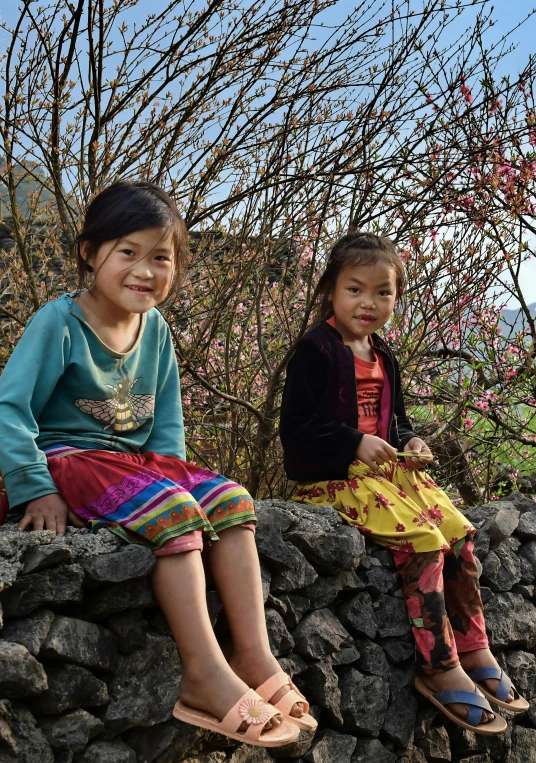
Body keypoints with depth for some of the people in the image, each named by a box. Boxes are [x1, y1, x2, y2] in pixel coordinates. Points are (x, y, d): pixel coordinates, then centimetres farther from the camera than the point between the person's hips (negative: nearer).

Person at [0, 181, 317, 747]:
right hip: (69, 459, -7)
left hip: (139, 461, 7)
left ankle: (254, 655, -13)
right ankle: (203, 671, -28)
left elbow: (166, 424, 14)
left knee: (232, 502, -12)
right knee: (173, 509, -30)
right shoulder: (59, 322, -12)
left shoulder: (156, 331, 7)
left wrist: (168, 470, -2)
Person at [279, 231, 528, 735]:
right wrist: (355, 444, -21)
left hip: (386, 468, 8)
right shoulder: (316, 350, -9)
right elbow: (296, 428, -13)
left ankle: (474, 652, 6)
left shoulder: (383, 357, 16)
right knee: (422, 540, -23)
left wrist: (410, 443, 4)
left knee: (460, 534, -5)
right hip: (332, 477, -8)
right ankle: (439, 669, -14)